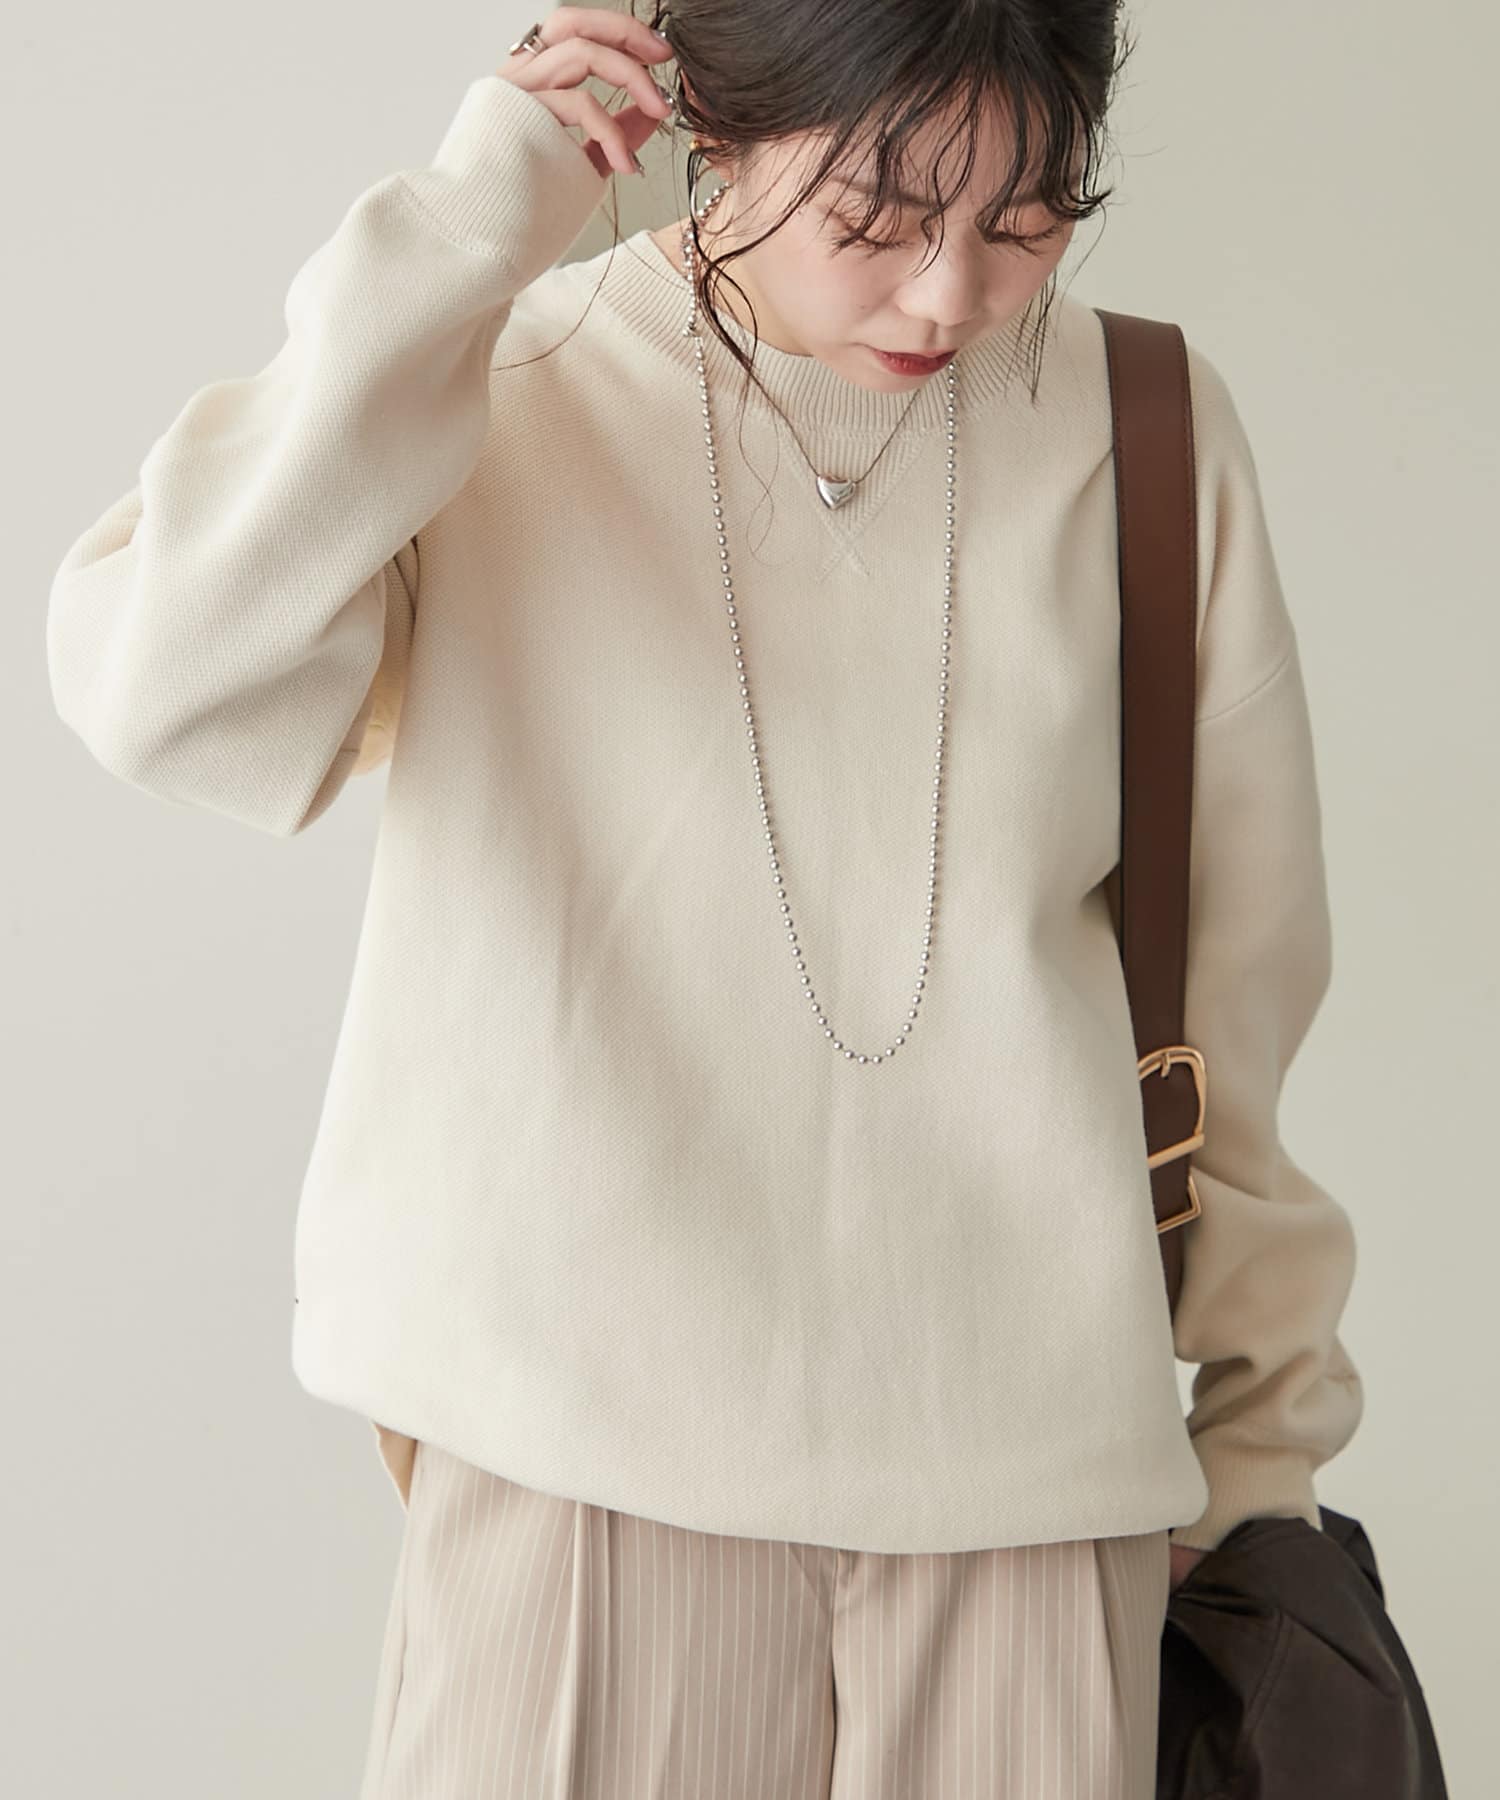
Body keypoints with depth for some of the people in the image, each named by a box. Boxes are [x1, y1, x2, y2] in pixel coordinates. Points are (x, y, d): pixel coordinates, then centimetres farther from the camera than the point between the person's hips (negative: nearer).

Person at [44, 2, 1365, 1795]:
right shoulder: (495, 400, -3)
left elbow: (1241, 975, 6)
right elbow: (156, 690, -21)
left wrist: (1264, 1445, 12)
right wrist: (469, 222, -17)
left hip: (1023, 1450, 2)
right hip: (589, 1438, -1)